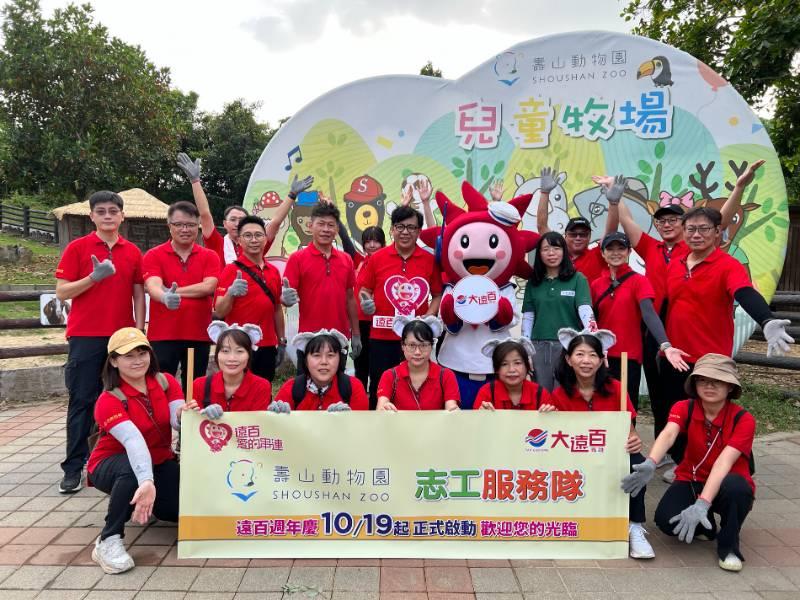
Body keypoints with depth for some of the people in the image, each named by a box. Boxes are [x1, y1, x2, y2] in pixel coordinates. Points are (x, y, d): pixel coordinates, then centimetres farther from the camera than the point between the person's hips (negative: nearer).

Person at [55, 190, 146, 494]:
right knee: (82, 401, 2)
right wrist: (94, 277, -17)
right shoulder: (77, 248, 1)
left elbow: (138, 295, 10)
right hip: (85, 337, -2)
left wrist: (138, 331, 2)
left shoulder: (133, 252, 8)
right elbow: (61, 292, -3)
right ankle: (73, 468, 10)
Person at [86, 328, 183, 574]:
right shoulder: (109, 401, -22)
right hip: (112, 464, -4)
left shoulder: (166, 382, -8)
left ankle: (151, 501, 18)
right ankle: (108, 541, -24)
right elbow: (133, 440, -40)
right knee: (133, 469, -40)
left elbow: (178, 420, -25)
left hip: (160, 462, 5)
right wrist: (146, 482, -54)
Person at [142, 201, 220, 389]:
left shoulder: (209, 257, 6)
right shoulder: (153, 256, 1)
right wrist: (166, 297, -38)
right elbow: (153, 286, -16)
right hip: (163, 336, -2)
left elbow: (208, 287, -10)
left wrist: (174, 290, -11)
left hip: (199, 335, 2)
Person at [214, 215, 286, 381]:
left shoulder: (274, 271, 9)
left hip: (267, 347, 5)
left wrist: (282, 342, 17)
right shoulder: (231, 270, -7)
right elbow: (220, 311, -13)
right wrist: (230, 293, -31)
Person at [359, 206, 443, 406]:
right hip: (382, 336, 0)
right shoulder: (378, 258, -1)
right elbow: (364, 290, 8)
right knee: (379, 388, 9)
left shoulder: (430, 260, 1)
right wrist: (366, 303, -13)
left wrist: (428, 317, -9)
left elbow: (438, 295, 7)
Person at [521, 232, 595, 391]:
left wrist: (592, 329, -33)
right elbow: (527, 317, 9)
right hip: (539, 346, 3)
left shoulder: (577, 279, -1)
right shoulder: (533, 282, 9)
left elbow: (585, 309, -13)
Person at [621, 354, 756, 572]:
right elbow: (668, 434, -32)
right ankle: (705, 525, 11)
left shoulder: (743, 419, -18)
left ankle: (728, 546, -9)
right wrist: (650, 464, -54)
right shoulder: (684, 408, -11)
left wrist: (702, 504, -44)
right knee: (666, 519, -26)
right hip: (691, 481, 2)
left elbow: (724, 461, -31)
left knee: (735, 486, -38)